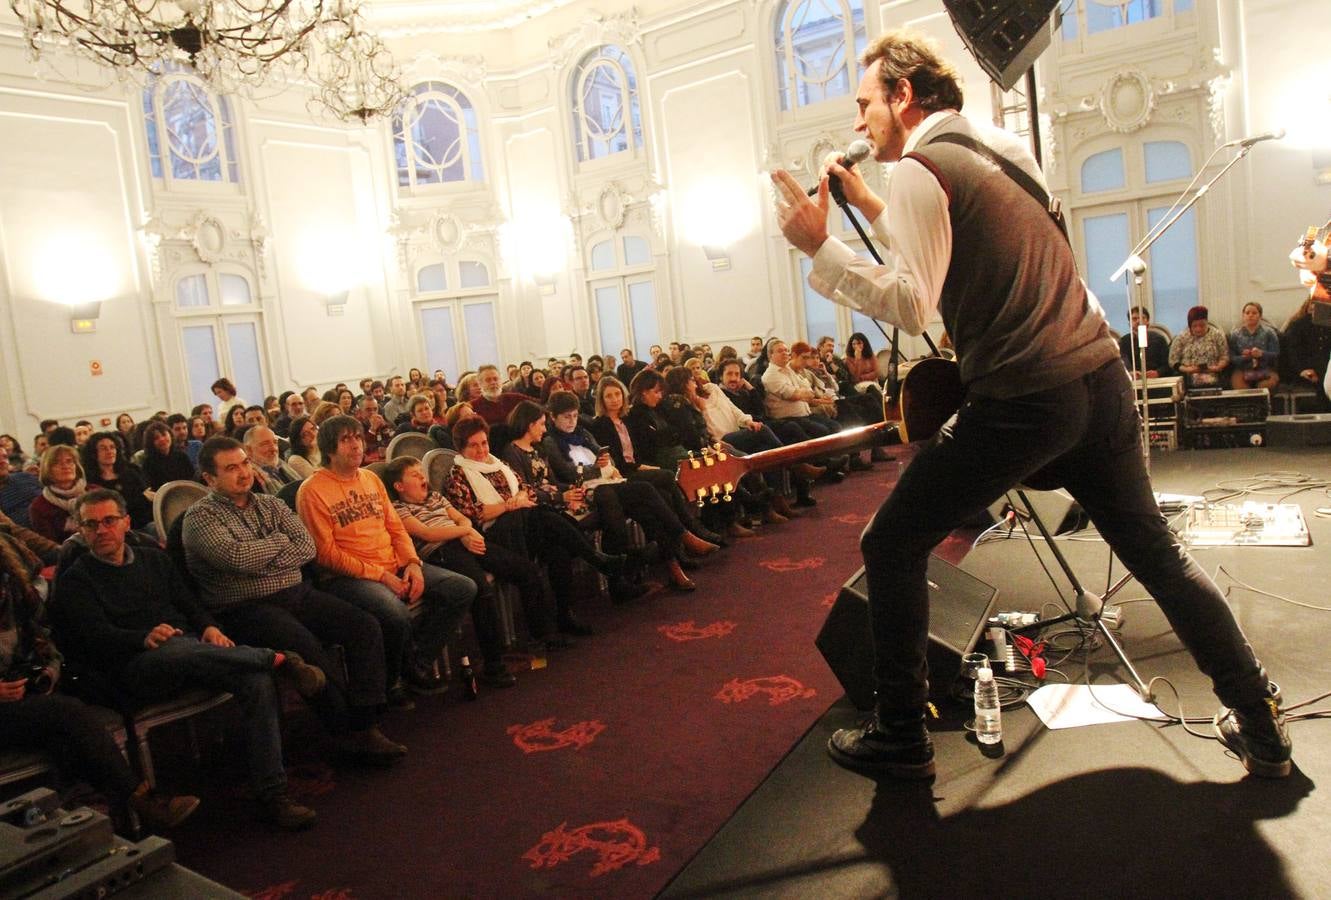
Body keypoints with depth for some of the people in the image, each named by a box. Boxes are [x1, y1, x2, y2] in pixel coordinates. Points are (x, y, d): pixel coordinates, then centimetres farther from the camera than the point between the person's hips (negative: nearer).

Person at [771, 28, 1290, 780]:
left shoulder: (917, 169, -6)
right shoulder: (1006, 146, 19)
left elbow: (913, 306, -15)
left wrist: (820, 246, -14)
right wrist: (872, 209, 26)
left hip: (1022, 402, -8)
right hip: (1100, 379, 8)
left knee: (892, 547, 4)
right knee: (1158, 552, 21)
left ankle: (903, 738, 12)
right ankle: (1261, 725, 29)